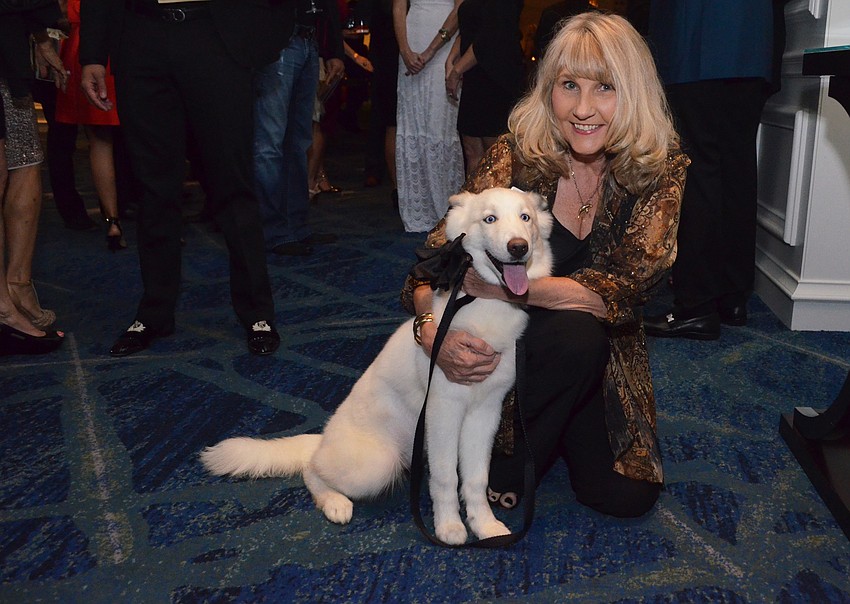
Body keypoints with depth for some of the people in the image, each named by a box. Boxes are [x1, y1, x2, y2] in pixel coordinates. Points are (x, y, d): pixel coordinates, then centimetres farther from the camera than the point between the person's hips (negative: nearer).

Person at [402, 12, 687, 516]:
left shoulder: (662, 168, -14)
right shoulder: (518, 155, -17)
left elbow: (626, 289, -24)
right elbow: (437, 258, -16)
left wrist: (498, 284, -34)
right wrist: (433, 332, -38)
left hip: (606, 353, 2)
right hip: (510, 343, -2)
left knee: (627, 497, -13)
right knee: (576, 335, -34)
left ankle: (563, 430, 20)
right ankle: (504, 470, -9)